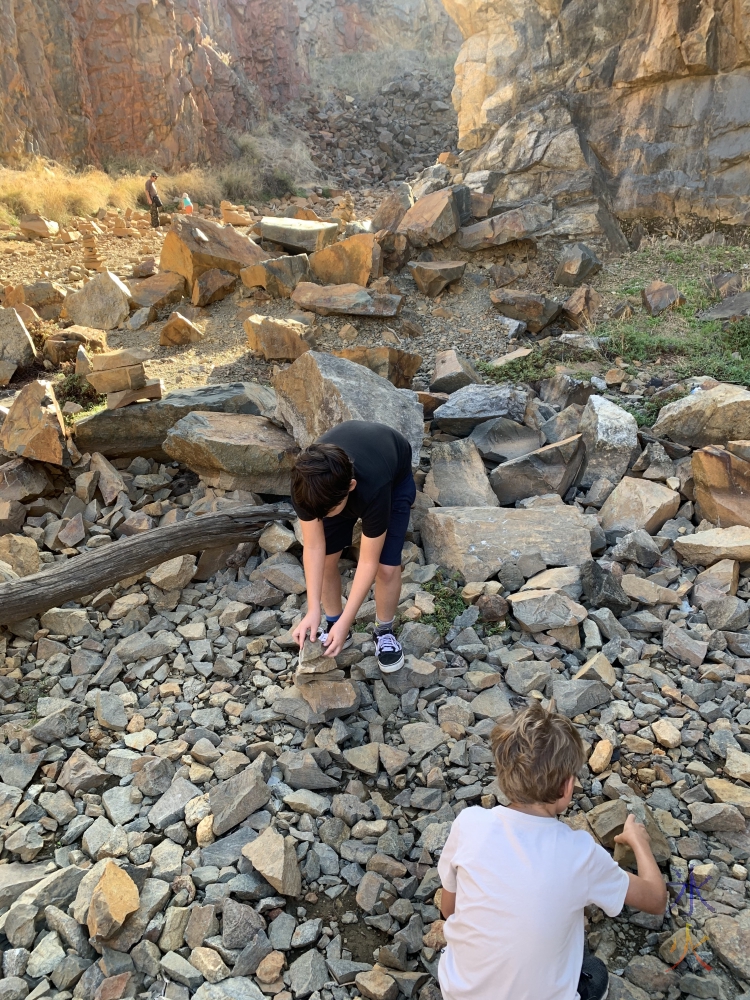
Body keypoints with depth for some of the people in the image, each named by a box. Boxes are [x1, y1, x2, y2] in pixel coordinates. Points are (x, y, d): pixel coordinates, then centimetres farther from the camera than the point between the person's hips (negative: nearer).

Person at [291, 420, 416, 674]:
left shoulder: (373, 491, -46)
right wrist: (313, 611, -28)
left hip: (394, 478, -3)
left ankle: (384, 632, 14)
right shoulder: (306, 484, -37)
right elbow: (313, 548, -26)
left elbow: (368, 562, -34)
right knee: (325, 559, -5)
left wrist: (345, 623, -31)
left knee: (387, 567, -13)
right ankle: (333, 626, 20)